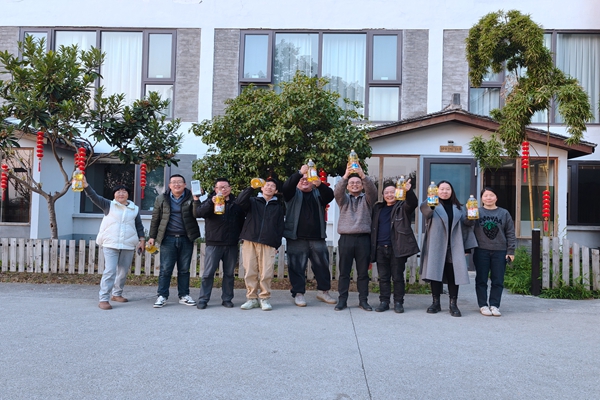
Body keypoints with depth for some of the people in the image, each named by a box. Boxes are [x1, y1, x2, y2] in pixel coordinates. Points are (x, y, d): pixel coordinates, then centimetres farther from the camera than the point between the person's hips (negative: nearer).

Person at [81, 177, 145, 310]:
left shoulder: (134, 209, 10)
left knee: (123, 272, 11)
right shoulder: (108, 205, 4)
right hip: (110, 244, -3)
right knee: (110, 271, -11)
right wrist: (85, 185, -24)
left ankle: (117, 294, 29)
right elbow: (95, 197, -10)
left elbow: (139, 226, 15)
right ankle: (103, 299, -8)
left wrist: (142, 240, 6)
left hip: (128, 245, 3)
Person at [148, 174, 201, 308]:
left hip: (186, 239, 1)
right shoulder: (162, 199, 7)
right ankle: (162, 296, 9)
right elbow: (155, 219, 9)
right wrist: (152, 236, 6)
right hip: (168, 239, 0)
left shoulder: (190, 198, 3)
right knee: (165, 269, 0)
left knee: (184, 269, 9)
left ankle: (184, 295, 18)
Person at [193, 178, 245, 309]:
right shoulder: (210, 201, 3)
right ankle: (203, 299, 8)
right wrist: (211, 202, -29)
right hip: (213, 244, -2)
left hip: (232, 245, 2)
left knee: (229, 273, 9)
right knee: (208, 273, -1)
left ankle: (227, 299, 19)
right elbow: (197, 213, -16)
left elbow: (242, 221, 15)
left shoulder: (236, 203, 10)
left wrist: (240, 236, 6)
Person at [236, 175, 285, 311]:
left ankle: (264, 298, 7)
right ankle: (252, 298, 10)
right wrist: (251, 188, -9)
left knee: (266, 273, -6)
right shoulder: (252, 201, 14)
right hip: (250, 242, 0)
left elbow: (280, 227, 14)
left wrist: (277, 244, 5)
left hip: (268, 244, 0)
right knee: (250, 272, -1)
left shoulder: (278, 207, 17)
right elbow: (240, 201, -7)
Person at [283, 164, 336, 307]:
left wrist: (320, 184, -25)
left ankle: (323, 291, 21)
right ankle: (298, 293, 10)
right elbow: (287, 186, -12)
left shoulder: (318, 194, 15)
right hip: (296, 238, -2)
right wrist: (299, 173, -26)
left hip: (317, 238, 3)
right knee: (297, 267, 0)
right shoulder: (293, 194, 10)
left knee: (322, 265, 7)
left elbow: (330, 195, -5)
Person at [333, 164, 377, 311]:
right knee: (344, 272, 3)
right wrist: (345, 175, -25)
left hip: (363, 239, 0)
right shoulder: (344, 199, 13)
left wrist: (363, 175, -26)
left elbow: (372, 190, -9)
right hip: (346, 238, 0)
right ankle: (342, 300, 8)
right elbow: (337, 191, -9)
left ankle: (363, 300, 12)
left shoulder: (367, 199, 12)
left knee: (363, 272, 4)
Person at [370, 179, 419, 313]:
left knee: (398, 277, 2)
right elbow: (374, 227, 14)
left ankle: (398, 302, 11)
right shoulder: (378, 208, 15)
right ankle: (384, 301, 15)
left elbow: (413, 203, -20)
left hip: (397, 248, -4)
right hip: (380, 248, 4)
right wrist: (373, 246, 6)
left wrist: (408, 191, -41)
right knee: (383, 277, 7)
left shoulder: (402, 206, 2)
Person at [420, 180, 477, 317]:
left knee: (453, 274, -2)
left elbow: (465, 223, 16)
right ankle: (436, 303, 12)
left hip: (454, 246, 2)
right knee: (435, 273, 1)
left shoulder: (458, 207, 17)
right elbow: (426, 211, -20)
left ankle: (453, 304, 5)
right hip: (436, 246, -2)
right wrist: (430, 204, -43)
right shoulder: (432, 205, 3)